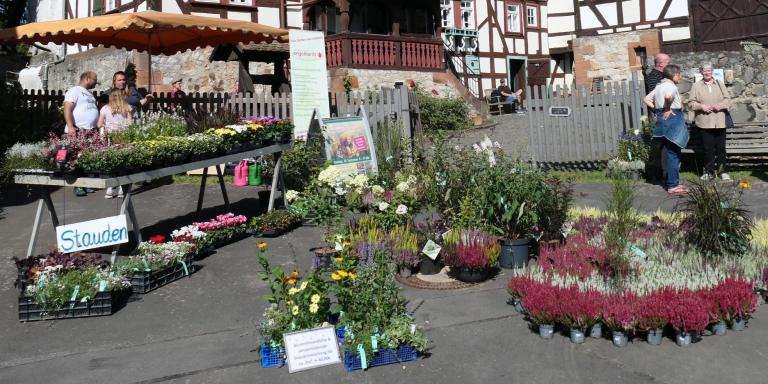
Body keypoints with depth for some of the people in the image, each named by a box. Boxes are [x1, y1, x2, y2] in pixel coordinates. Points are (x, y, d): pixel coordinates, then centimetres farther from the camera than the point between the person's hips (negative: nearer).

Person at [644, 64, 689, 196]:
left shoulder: (659, 86, 16)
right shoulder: (671, 86, -12)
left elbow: (647, 99, 21)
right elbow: (668, 96, -34)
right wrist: (668, 109, -17)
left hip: (663, 120, 10)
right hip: (672, 120, -10)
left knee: (670, 153, 15)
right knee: (673, 154, -6)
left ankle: (672, 182, 22)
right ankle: (673, 185, -4)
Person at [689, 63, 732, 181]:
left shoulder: (720, 84, 11)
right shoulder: (696, 86, 4)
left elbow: (728, 99, 9)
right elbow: (691, 103, 0)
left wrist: (720, 105, -11)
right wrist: (702, 106, -16)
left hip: (720, 122, 2)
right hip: (704, 122, -2)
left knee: (721, 147, 5)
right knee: (708, 148, 1)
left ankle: (723, 171, 14)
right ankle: (709, 171, 12)